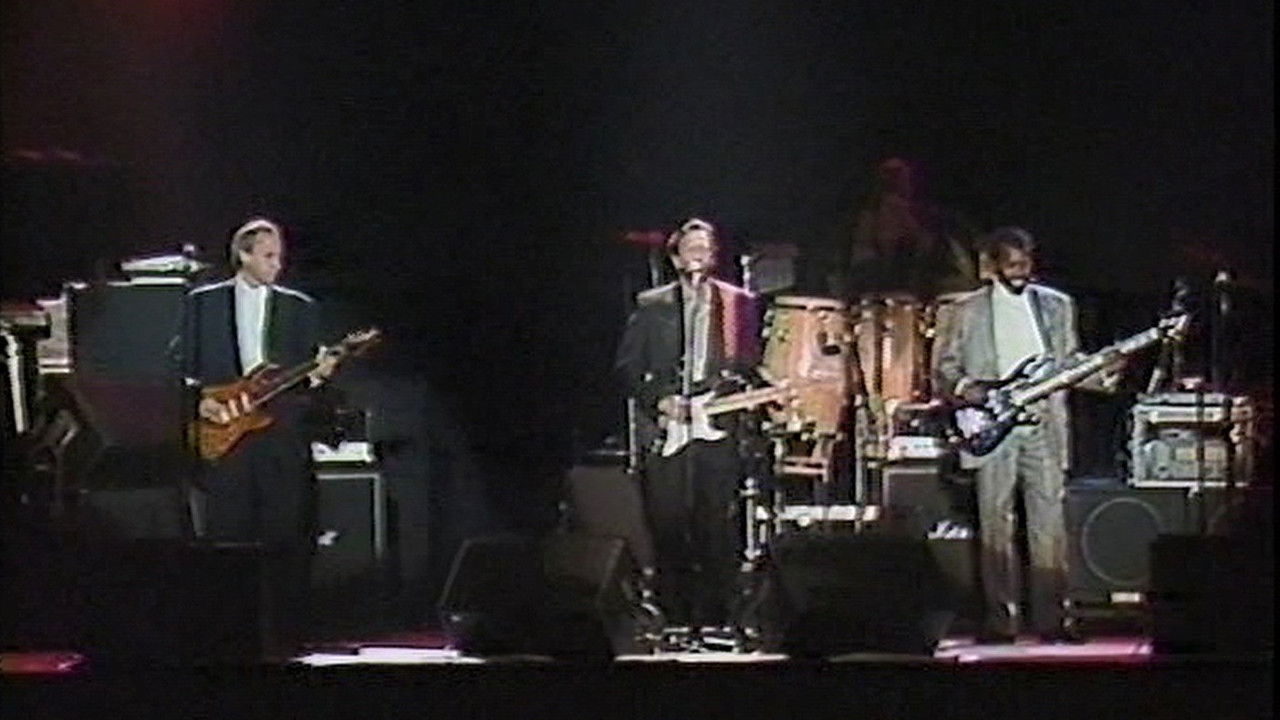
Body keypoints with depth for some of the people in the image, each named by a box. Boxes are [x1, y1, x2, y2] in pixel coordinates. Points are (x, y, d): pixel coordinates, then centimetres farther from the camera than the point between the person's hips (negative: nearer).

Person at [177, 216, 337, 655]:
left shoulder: (299, 307, 12)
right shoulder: (202, 302, 8)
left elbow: (308, 374, 12)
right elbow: (184, 368, 9)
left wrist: (318, 376, -9)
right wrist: (201, 403, -7)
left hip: (284, 441, 1)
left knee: (286, 543, -3)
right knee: (226, 541, -1)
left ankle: (285, 637, 3)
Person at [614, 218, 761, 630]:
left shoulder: (739, 304, 10)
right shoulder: (651, 306, 9)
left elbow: (751, 364, 10)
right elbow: (627, 364, 8)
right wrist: (658, 400, -5)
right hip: (666, 430, 0)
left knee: (717, 529, -5)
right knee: (668, 526, -2)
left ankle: (712, 618, 1)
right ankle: (673, 618, 5)